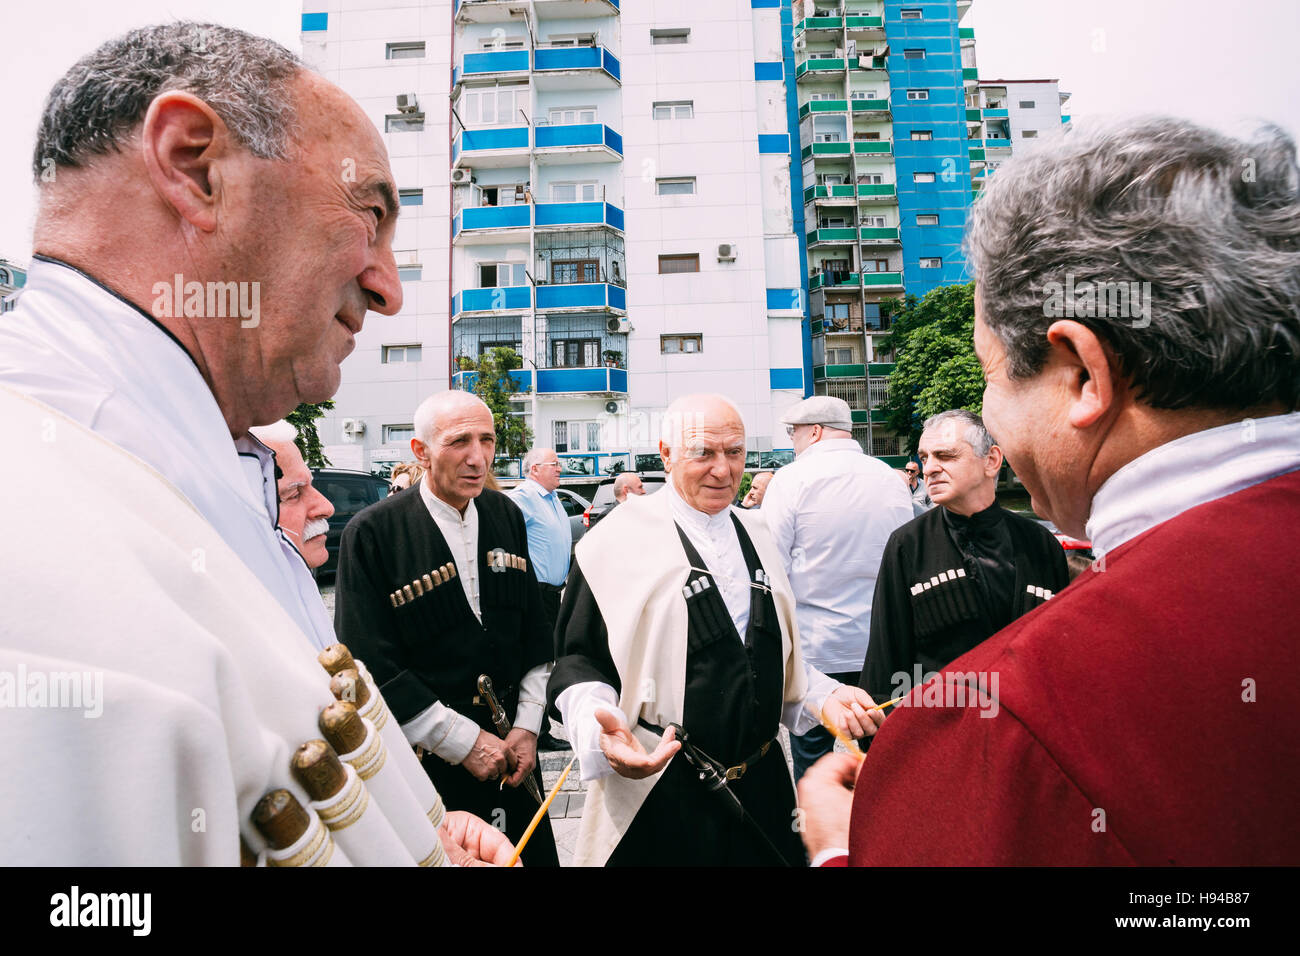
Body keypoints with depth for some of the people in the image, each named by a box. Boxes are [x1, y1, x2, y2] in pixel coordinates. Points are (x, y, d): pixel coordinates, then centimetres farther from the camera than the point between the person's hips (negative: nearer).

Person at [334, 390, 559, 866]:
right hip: (430, 761, -4)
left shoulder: (506, 515, 1)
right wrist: (464, 742, -14)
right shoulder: (373, 533, -15)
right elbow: (373, 666, -16)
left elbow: (534, 630, 6)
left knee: (534, 853, 17)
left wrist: (528, 726, -1)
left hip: (513, 746, 5)